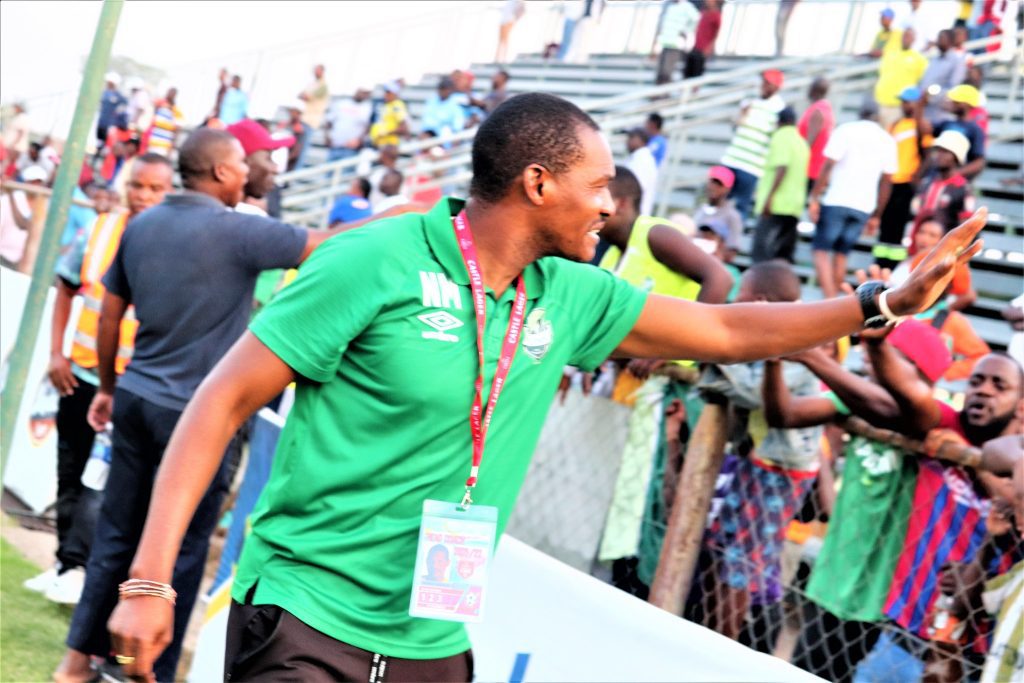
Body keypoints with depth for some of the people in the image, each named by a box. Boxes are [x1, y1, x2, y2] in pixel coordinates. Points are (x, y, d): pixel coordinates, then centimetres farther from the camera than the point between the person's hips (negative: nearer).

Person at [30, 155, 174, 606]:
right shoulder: (98, 230, -1)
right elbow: (65, 290, 10)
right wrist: (56, 353, 2)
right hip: (81, 372, 5)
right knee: (70, 472, 13)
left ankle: (75, 566, -1)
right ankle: (64, 561, 25)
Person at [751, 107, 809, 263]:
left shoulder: (781, 136, -4)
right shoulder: (802, 142, 20)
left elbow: (782, 167, -18)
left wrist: (769, 196, -22)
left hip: (775, 203, -8)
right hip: (794, 205, 8)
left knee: (761, 251, -13)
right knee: (784, 254, 7)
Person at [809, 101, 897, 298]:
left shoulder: (845, 130, -1)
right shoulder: (887, 140, 10)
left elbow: (828, 166, -9)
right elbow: (887, 182, 10)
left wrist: (814, 198, -7)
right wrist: (876, 216, 15)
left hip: (836, 201, -4)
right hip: (864, 208, 4)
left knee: (821, 251, 0)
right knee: (841, 253, 16)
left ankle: (830, 299, -16)